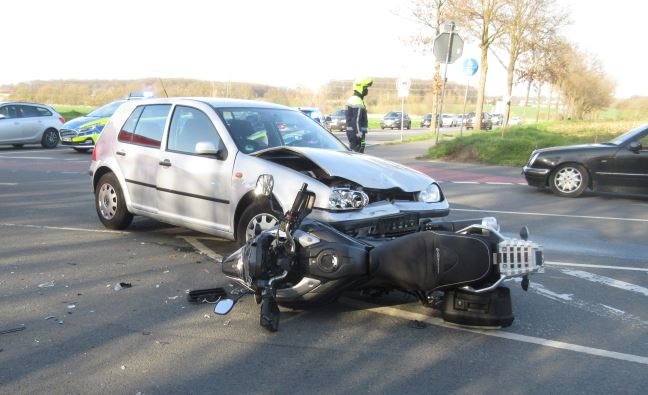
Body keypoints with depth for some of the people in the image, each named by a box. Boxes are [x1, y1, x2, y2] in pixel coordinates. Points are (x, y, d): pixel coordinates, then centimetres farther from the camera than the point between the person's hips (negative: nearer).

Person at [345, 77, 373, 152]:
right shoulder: (358, 102, -17)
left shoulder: (352, 99, 16)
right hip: (356, 134, -11)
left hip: (350, 132, 11)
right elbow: (356, 121, -23)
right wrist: (361, 137, -24)